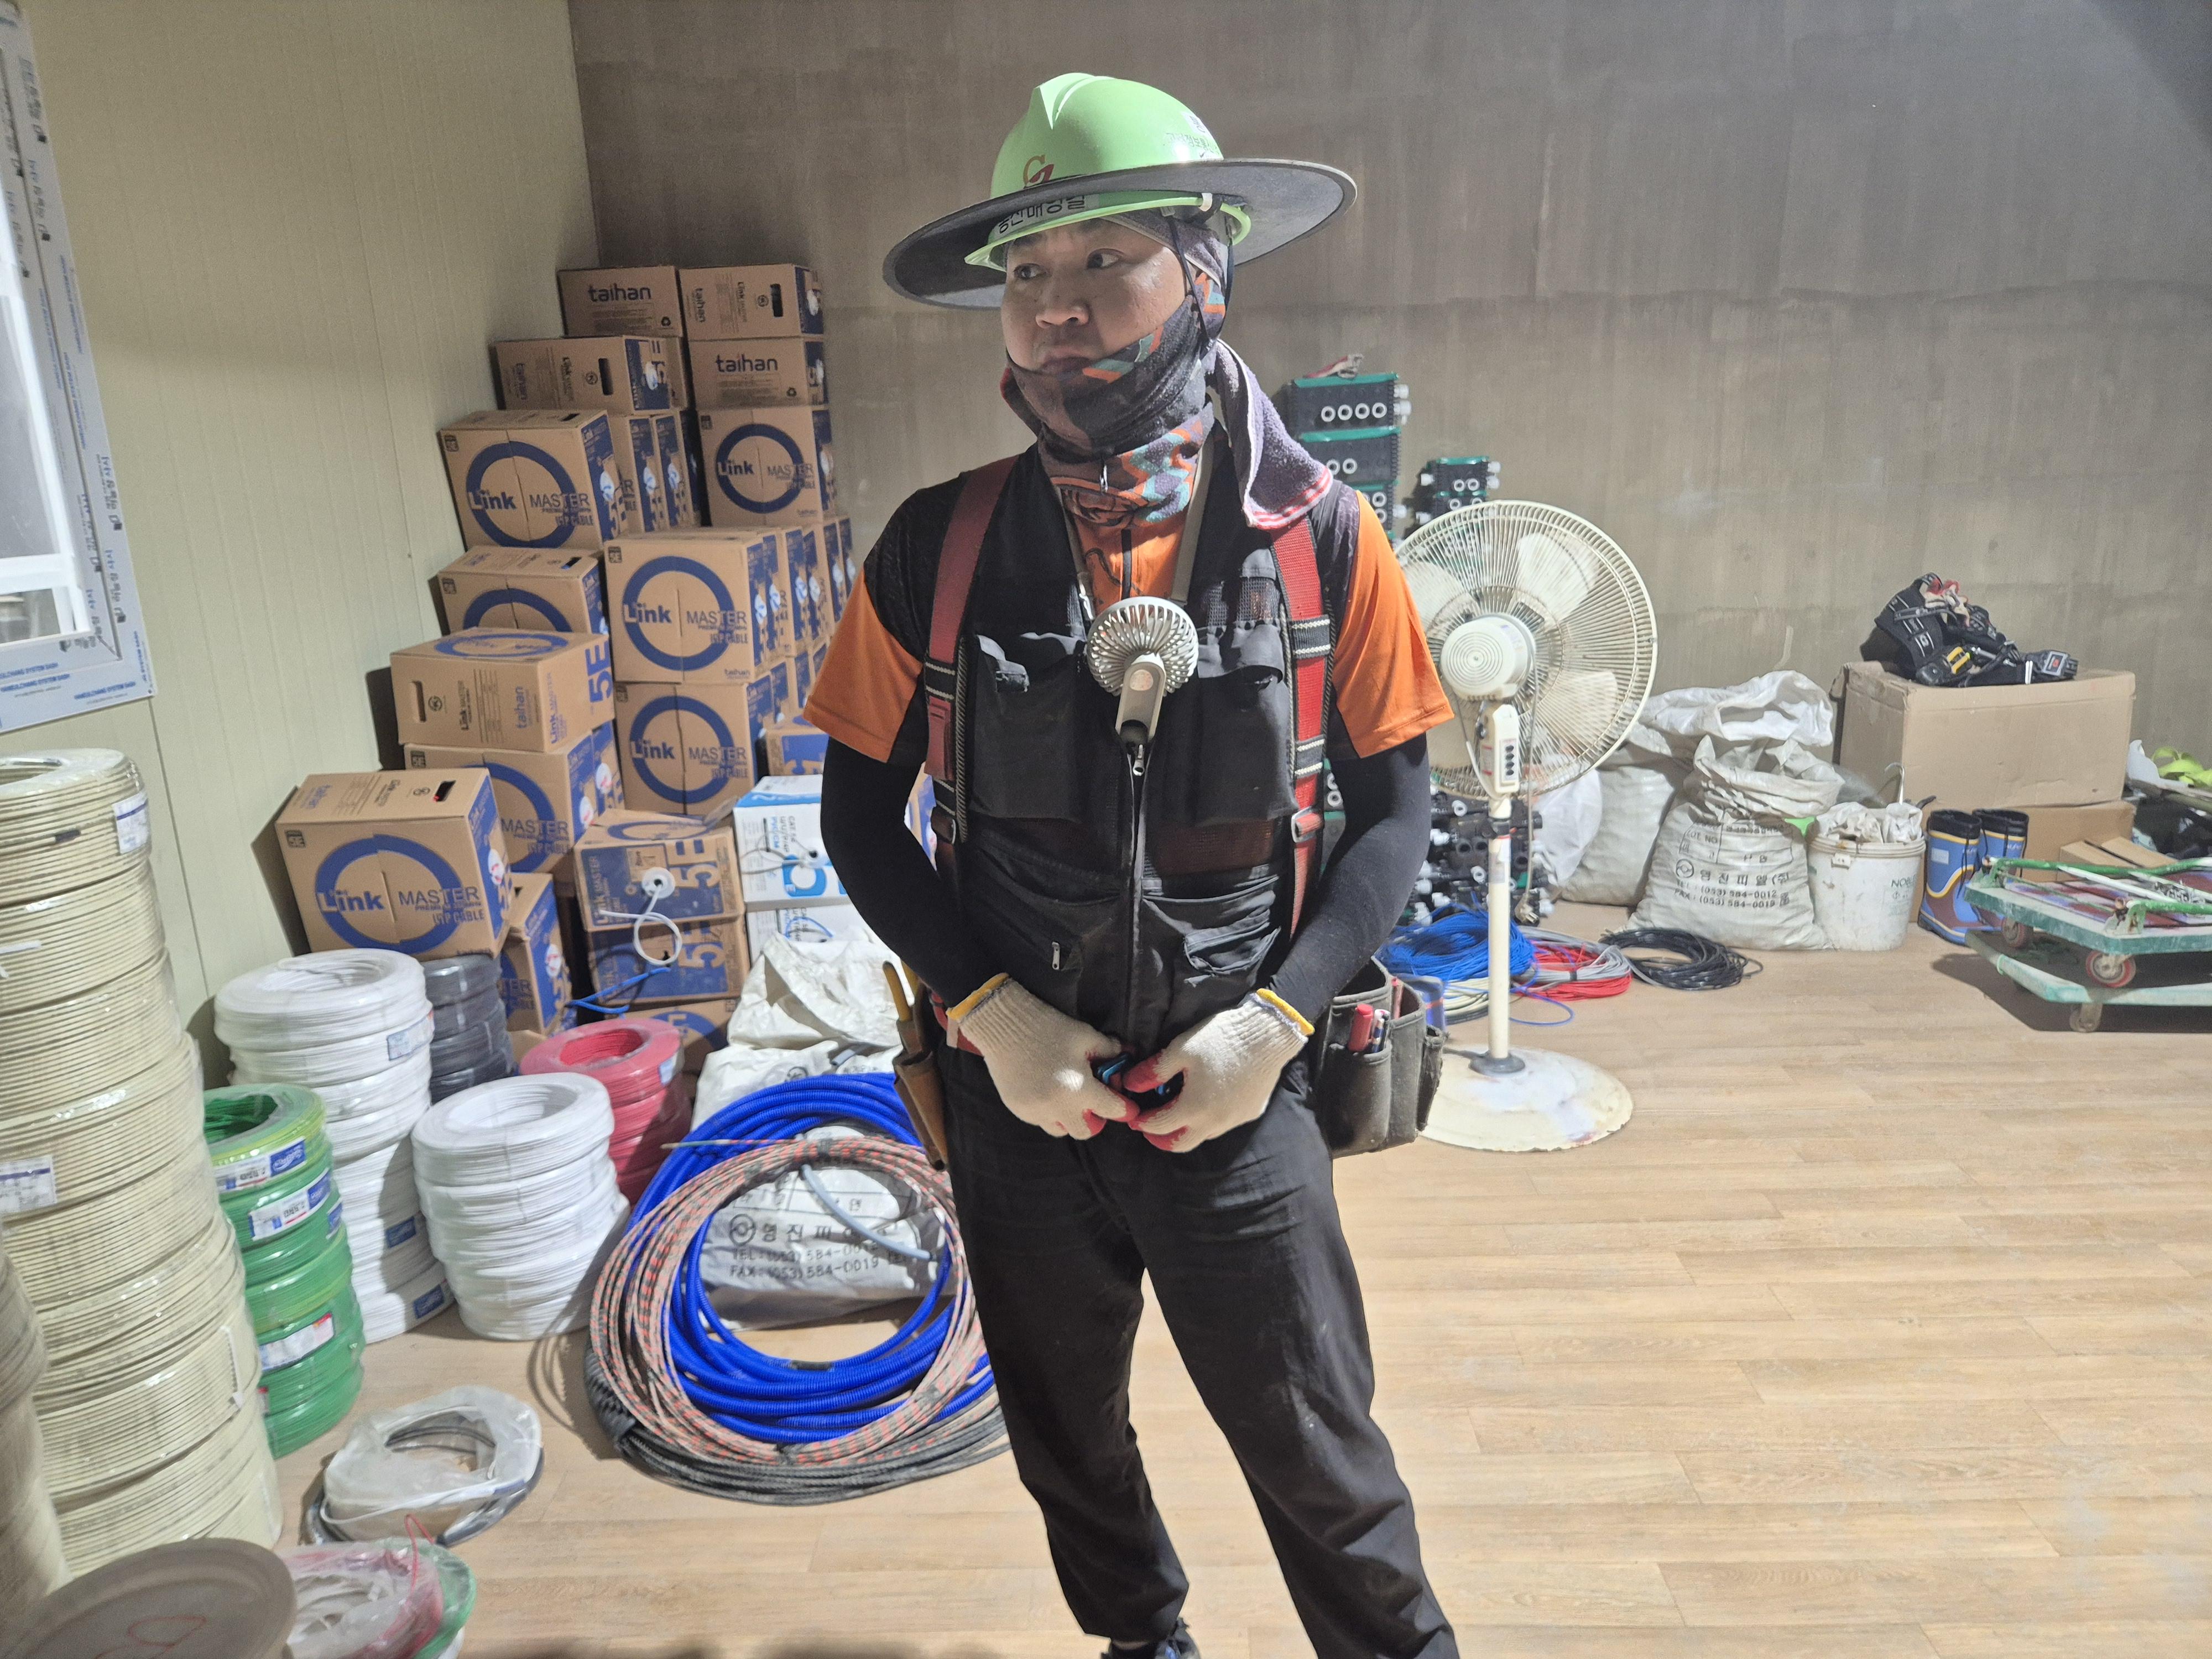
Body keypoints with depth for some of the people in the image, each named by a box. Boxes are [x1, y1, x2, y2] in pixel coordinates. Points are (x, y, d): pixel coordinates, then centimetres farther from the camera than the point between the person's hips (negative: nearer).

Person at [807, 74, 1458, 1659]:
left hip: (1234, 1099, -2)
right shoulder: (941, 549, -9)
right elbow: (860, 813, -1)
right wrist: (987, 1007, -13)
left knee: (1317, 1452, 14)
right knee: (1067, 1437, 24)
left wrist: (1274, 1020, -15)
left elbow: (1395, 811, -4)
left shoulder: (1317, 539, -11)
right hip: (1015, 1094, 3)